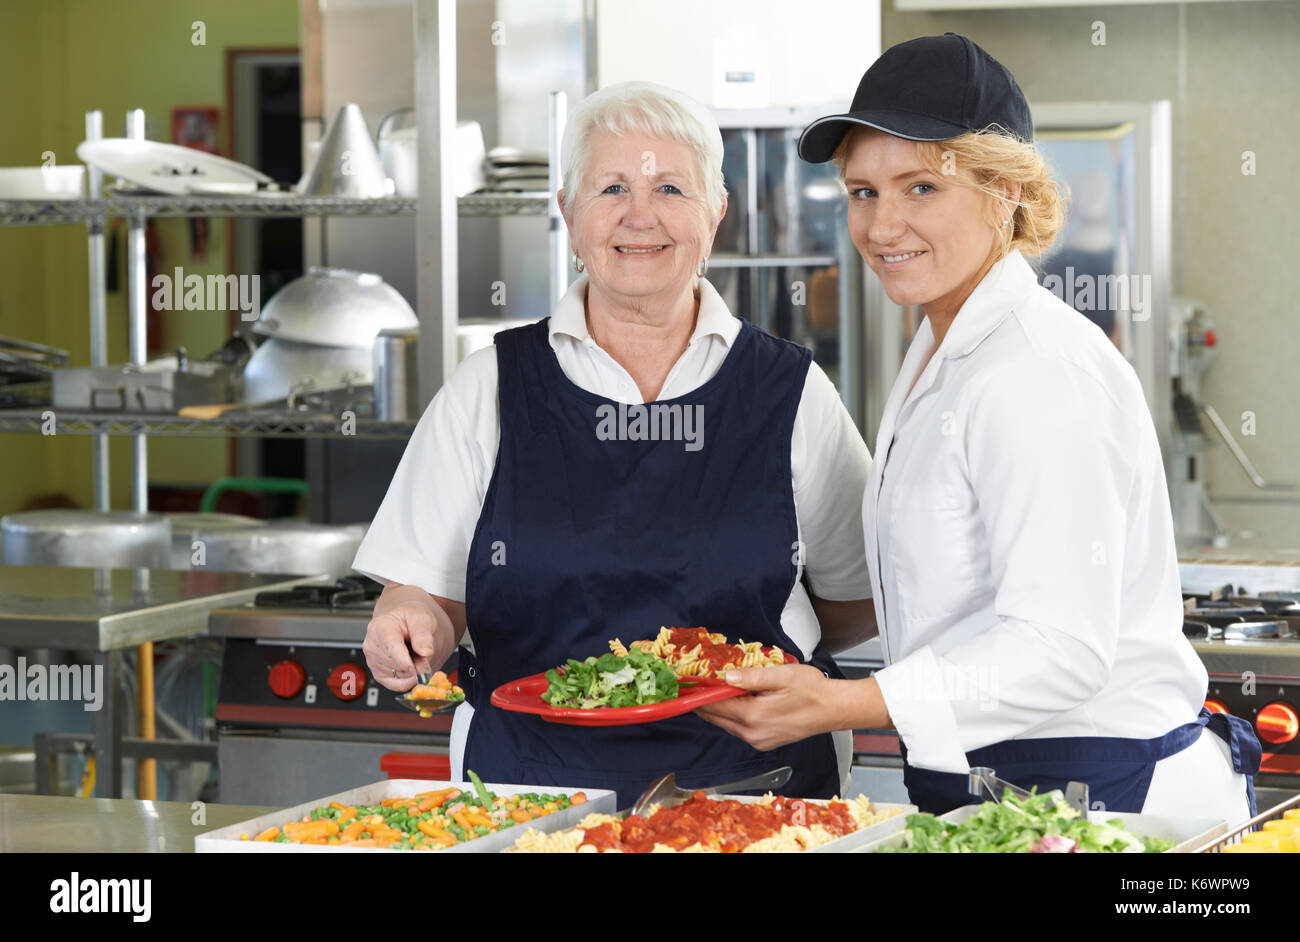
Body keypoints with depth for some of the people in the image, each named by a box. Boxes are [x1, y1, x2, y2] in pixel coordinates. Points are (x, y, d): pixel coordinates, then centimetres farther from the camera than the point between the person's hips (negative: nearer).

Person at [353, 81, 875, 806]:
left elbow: (856, 601, 15)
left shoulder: (790, 393, 9)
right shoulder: (490, 390, 9)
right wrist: (413, 633, -12)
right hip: (532, 794, 3)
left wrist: (747, 648, 1)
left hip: (751, 791, -3)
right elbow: (423, 592, 8)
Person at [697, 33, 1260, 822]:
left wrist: (840, 706, -30)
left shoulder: (1043, 374, -18)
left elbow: (1060, 651, -25)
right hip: (982, 787, 9)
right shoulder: (943, 351, 14)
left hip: (1107, 794, -9)